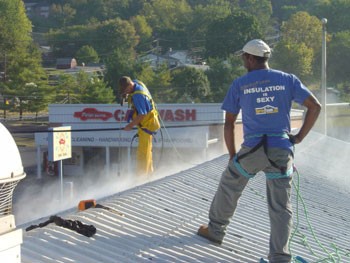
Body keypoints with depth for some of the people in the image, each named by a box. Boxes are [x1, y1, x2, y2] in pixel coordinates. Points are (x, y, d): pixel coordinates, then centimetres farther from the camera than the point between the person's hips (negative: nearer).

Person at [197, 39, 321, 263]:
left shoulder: (239, 84, 4)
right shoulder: (288, 80, 6)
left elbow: (229, 124, 6)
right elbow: (315, 106, 2)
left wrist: (232, 155, 14)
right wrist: (300, 137, 8)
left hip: (252, 149, -1)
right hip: (282, 151, 1)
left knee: (229, 187, 23)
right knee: (281, 206, 6)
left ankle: (216, 230, 36)